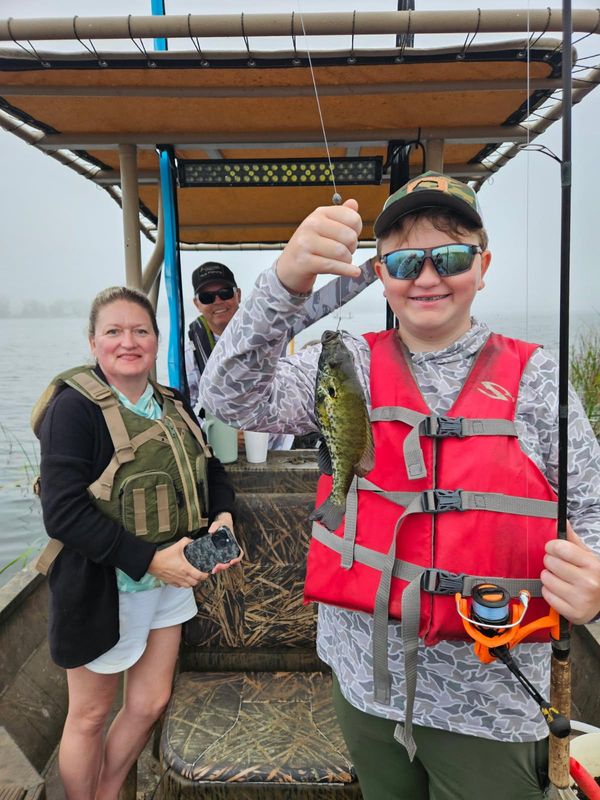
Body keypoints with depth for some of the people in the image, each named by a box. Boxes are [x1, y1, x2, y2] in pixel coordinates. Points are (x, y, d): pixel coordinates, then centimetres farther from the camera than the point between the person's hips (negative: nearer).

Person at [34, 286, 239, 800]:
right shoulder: (74, 407, -16)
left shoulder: (173, 406, 4)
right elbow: (63, 512, -24)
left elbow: (211, 471, 12)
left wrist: (222, 516, -9)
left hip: (169, 581, 7)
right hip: (103, 588, -6)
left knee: (150, 704, 18)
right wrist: (149, 559, -26)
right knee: (90, 715, 14)